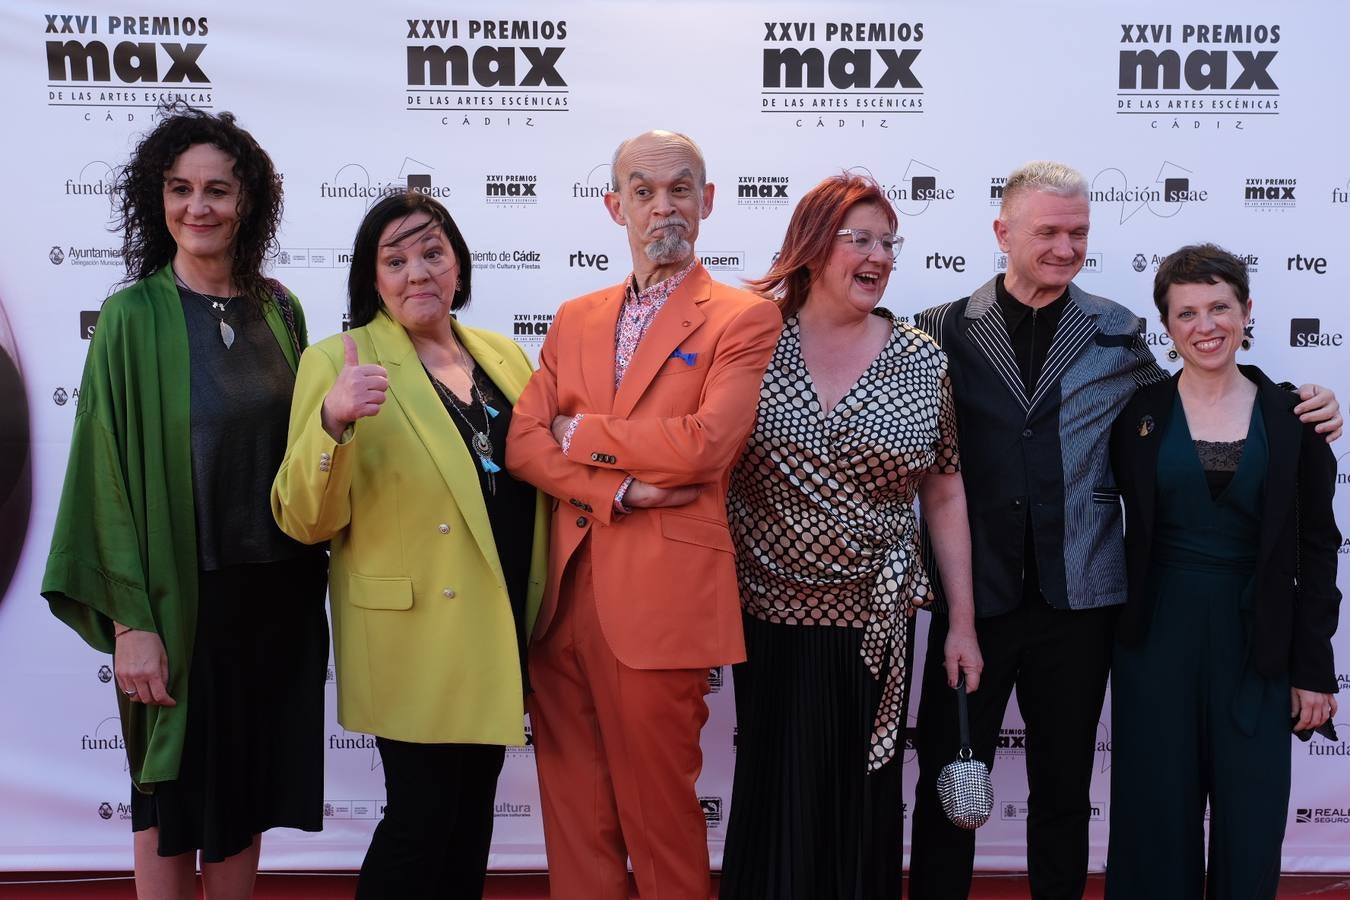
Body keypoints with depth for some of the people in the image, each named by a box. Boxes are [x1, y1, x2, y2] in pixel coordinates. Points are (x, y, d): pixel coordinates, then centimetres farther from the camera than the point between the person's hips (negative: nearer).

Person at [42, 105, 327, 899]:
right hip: (179, 597, -3)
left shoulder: (280, 312, 5)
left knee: (247, 788, 14)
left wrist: (321, 571, 3)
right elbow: (108, 473, -9)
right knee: (175, 794, 9)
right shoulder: (133, 318, -7)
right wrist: (131, 621, -14)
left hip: (276, 594, 4)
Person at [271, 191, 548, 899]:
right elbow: (305, 521, -14)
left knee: (472, 814, 16)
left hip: (501, 629, 6)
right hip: (414, 635, -5)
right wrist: (332, 421, -30)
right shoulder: (339, 362, -8)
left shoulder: (503, 355, 8)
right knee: (422, 820, 1)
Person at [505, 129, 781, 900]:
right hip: (562, 594, 5)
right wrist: (619, 490, -12)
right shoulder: (575, 319, 15)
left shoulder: (745, 317, -2)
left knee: (658, 810, 7)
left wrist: (583, 435, -3)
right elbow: (525, 442, 4)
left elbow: (705, 443, -16)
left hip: (661, 599, -5)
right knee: (573, 808, 13)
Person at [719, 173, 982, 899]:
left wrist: (962, 623, 3)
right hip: (768, 613, 0)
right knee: (776, 798, 10)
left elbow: (945, 495, 4)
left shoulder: (922, 362, 0)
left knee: (862, 798, 11)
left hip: (871, 620, 1)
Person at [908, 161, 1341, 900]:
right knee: (947, 783, 8)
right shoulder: (943, 331, 0)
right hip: (974, 594, -1)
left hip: (1079, 598, 2)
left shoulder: (1118, 334, 5)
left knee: (1064, 786, 16)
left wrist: (1299, 414, 0)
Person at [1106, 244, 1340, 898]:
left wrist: (1314, 668, 0)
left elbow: (1317, 549, 2)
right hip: (1157, 638, 0)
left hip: (1256, 644, 1)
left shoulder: (1291, 417, 1)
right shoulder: (1138, 414, -1)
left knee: (1251, 822, 8)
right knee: (1158, 818, 8)